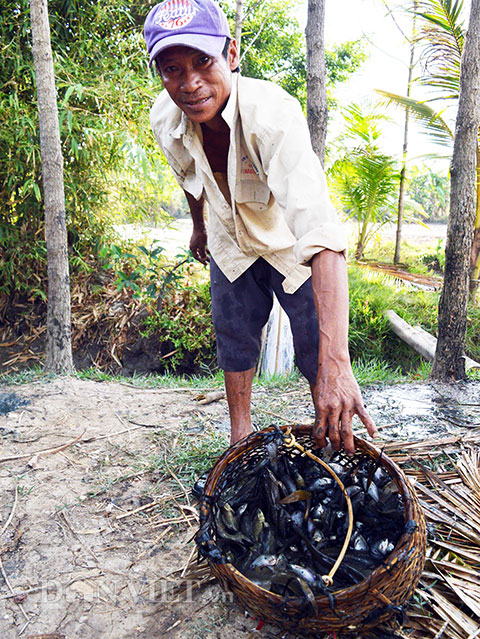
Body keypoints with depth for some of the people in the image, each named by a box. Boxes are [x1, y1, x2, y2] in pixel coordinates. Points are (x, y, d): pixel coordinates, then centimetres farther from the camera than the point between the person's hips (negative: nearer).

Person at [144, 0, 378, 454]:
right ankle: (240, 435, 28)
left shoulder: (273, 114, -39)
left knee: (316, 343, -2)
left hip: (290, 243, -4)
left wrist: (335, 363, -60)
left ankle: (330, 432, 24)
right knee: (233, 333, 10)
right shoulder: (164, 118, -22)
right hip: (231, 243, 4)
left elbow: (321, 233, -52)